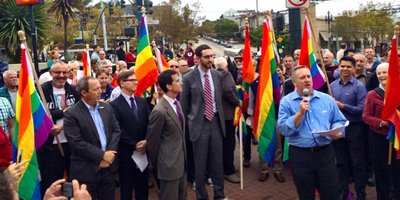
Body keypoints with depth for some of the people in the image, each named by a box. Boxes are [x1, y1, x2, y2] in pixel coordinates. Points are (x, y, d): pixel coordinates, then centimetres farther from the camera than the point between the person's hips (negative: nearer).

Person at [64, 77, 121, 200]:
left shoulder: (107, 107, 6)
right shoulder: (71, 114, -11)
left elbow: (116, 130, 5)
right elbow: (76, 142, -17)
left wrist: (109, 154, -8)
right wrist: (102, 155, -16)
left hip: (109, 167, 5)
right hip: (86, 170, -5)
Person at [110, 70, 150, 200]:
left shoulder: (142, 102, 7)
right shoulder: (114, 105, -10)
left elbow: (149, 124, 3)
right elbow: (118, 131, -15)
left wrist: (146, 141, -11)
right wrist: (134, 145, -14)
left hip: (143, 151, 5)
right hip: (126, 153, -5)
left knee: (143, 187, 16)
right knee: (126, 188, 12)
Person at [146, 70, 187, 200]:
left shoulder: (177, 103, 4)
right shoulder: (160, 111, -23)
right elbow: (152, 141, -13)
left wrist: (184, 156, 18)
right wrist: (156, 164, 0)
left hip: (181, 160, 8)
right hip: (169, 163, -8)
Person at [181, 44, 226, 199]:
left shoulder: (218, 75, 4)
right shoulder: (189, 78, -8)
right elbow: (184, 104, 1)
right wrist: (186, 124, 6)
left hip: (216, 122, 3)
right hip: (199, 124, -3)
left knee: (218, 162, 11)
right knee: (200, 163, 8)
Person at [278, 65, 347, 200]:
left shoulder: (327, 99, 6)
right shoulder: (286, 101, -3)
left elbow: (339, 121, 9)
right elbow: (283, 129, -11)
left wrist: (337, 131, -12)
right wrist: (300, 113, -19)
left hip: (325, 153, 2)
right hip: (300, 155, -2)